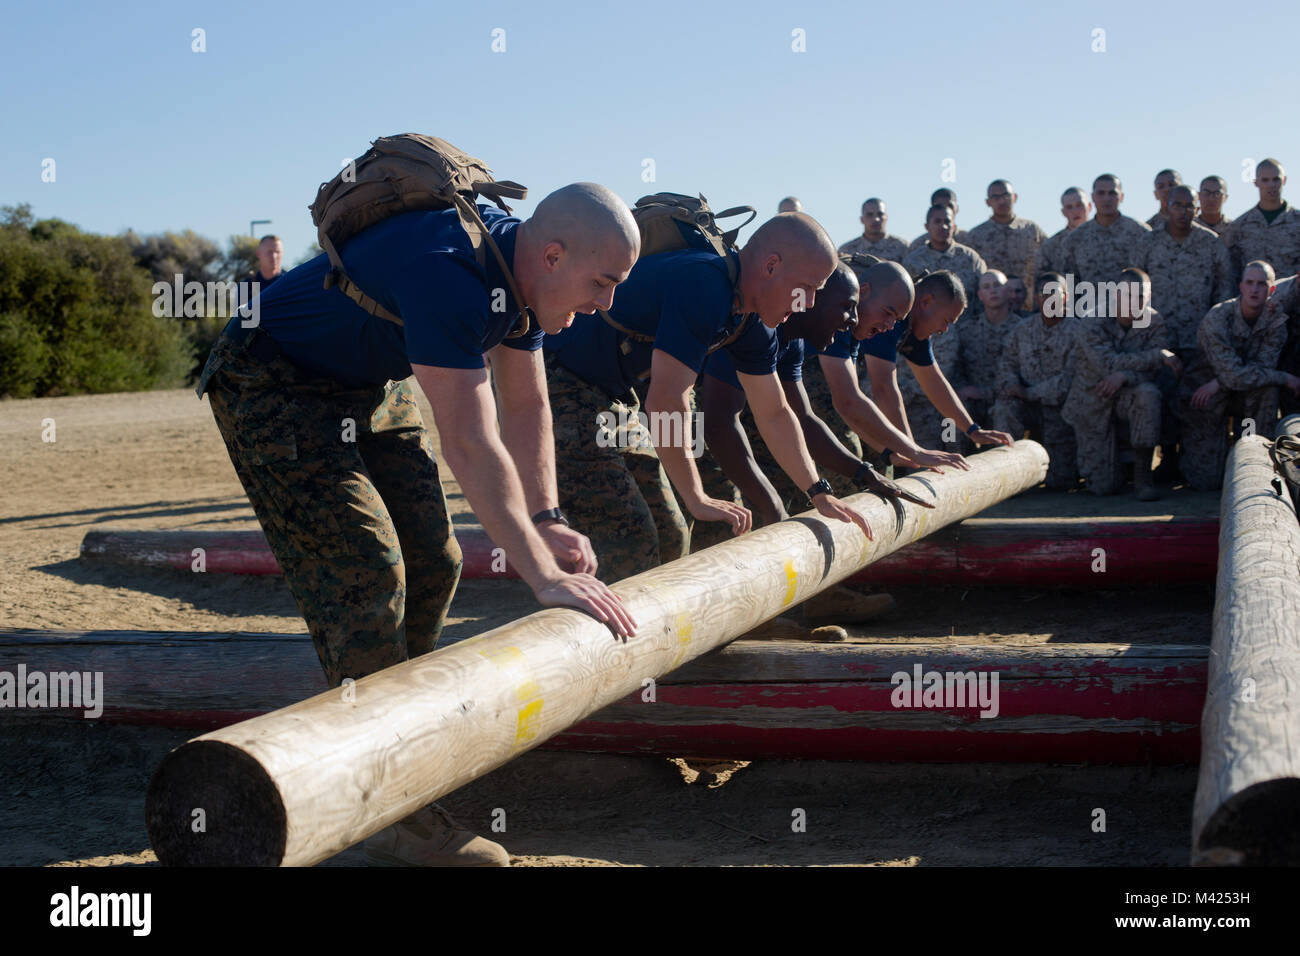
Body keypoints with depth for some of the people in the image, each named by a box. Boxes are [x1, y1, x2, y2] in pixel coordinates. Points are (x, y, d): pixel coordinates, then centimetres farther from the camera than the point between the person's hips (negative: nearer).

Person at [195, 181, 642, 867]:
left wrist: (546, 520, -6)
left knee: (430, 562, 8)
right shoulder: (448, 274, -36)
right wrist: (543, 575, -39)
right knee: (364, 571, -16)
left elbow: (526, 406, 3)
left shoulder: (521, 269, -6)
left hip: (370, 386, 10)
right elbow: (471, 444, -40)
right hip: (272, 387, -9)